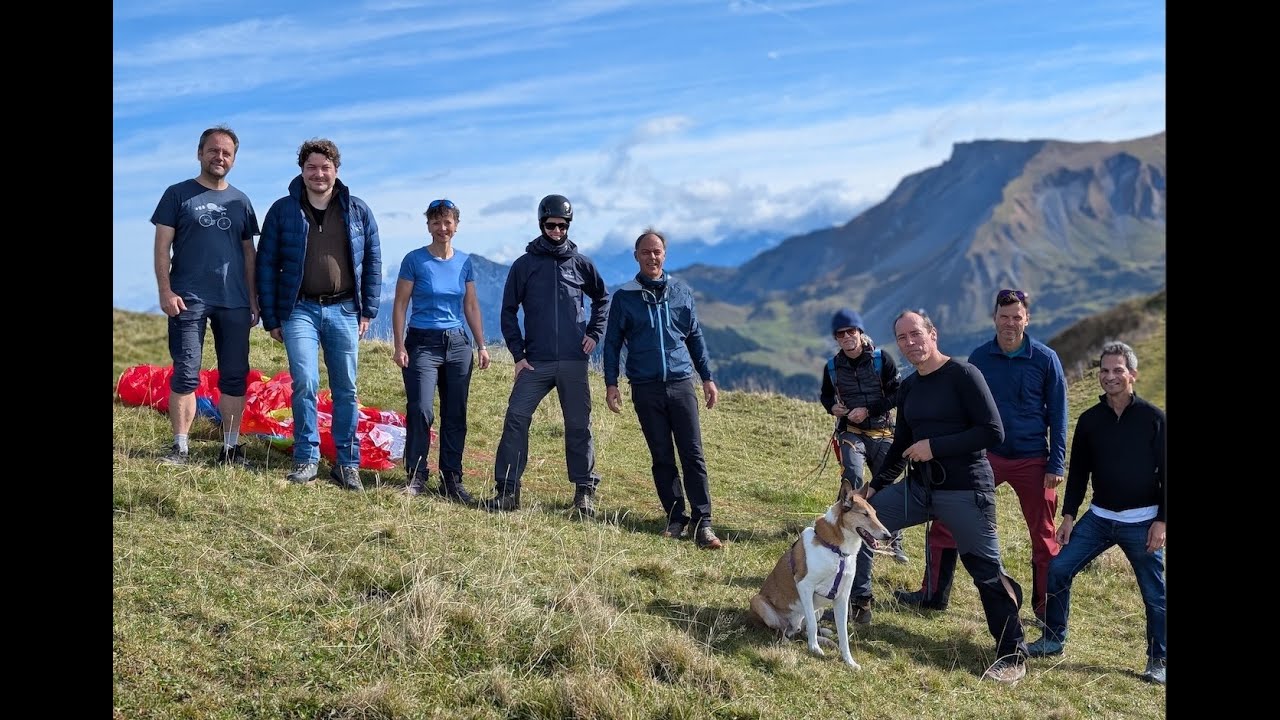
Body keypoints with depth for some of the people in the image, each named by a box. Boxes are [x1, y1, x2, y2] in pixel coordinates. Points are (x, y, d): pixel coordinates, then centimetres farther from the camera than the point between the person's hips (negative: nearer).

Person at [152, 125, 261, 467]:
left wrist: (253, 298, 10)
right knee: (185, 375, -3)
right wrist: (165, 291, -10)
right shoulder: (178, 194, 5)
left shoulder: (240, 201, 13)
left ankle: (231, 447, 10)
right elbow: (162, 246, 0)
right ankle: (181, 447, 3)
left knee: (235, 377, 4)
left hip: (234, 303, 3)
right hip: (189, 300, -3)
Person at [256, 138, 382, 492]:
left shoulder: (357, 210, 5)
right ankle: (306, 459, 3)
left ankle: (347, 463, 12)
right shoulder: (283, 210, 2)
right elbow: (266, 264, 4)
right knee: (305, 383, -10)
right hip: (300, 309, -1)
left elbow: (373, 262, 9)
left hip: (343, 310, 1)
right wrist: (271, 318, 1)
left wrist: (368, 311, 4)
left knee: (346, 389, 4)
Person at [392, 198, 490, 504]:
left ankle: (452, 481, 13)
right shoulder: (415, 260, -2)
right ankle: (416, 477, 0)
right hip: (422, 343, -3)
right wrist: (399, 346, -8)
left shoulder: (464, 262, 8)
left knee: (455, 415, 5)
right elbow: (400, 304, -1)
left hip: (457, 344, 4)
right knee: (420, 410, -13)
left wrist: (482, 345, 10)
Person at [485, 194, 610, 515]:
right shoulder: (524, 265, 4)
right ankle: (507, 490, -4)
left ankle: (585, 491, 16)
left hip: (574, 362, 1)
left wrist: (594, 333, 8)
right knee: (516, 420, -9)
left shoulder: (582, 264, 8)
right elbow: (508, 311, 6)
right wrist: (518, 354, -1)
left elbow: (602, 299, 22)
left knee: (579, 426, 5)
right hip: (535, 363, -1)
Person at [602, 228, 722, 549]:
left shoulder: (682, 292, 9)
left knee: (693, 455, -4)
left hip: (681, 384, 1)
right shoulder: (624, 296, 5)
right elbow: (612, 342, 8)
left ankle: (702, 524, -3)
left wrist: (707, 378, 10)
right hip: (645, 389, 0)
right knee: (662, 458, 5)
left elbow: (695, 337, 14)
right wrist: (611, 384, 1)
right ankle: (676, 517, 14)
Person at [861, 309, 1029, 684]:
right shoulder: (908, 388, 10)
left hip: (965, 491, -7)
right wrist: (875, 485, 12)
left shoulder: (963, 375, -12)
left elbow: (993, 432, -18)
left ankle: (1013, 656, 15)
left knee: (987, 573, -1)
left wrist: (935, 447, -19)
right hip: (919, 487, 7)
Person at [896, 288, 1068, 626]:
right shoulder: (979, 357, 0)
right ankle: (934, 594, 11)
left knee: (1044, 538, 7)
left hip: (1032, 460, -2)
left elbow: (1057, 414, -1)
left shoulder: (1045, 358, -6)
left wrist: (1056, 465, -5)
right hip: (986, 457, 2)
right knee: (945, 523, -3)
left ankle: (1046, 608, 23)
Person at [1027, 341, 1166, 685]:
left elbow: (1165, 472, -5)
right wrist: (1068, 515, 4)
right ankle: (1053, 640, 14)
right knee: (1058, 569, -1)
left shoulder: (1153, 418, -6)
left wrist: (1161, 521, -10)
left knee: (1154, 592, 4)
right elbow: (1078, 471, 9)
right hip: (1099, 518, 4)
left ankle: (1158, 660, 22)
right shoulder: (1089, 420, 4)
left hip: (1141, 522, -3)